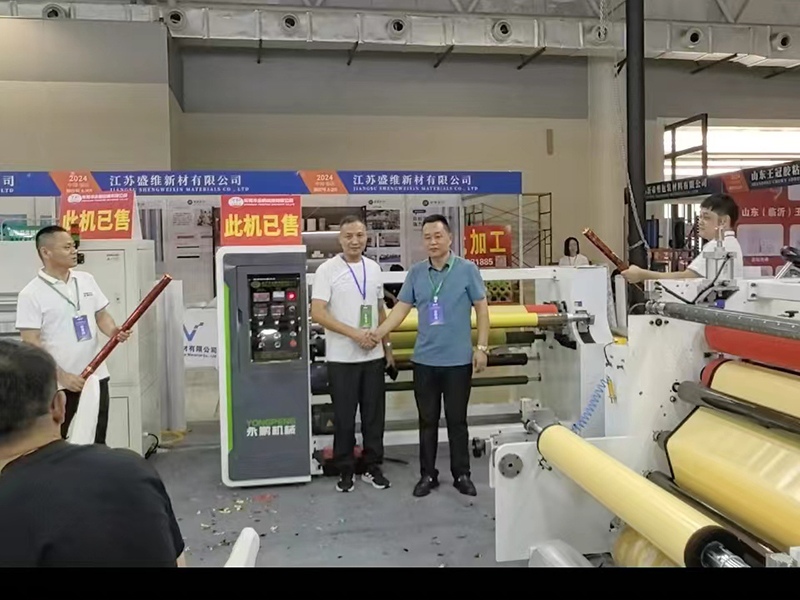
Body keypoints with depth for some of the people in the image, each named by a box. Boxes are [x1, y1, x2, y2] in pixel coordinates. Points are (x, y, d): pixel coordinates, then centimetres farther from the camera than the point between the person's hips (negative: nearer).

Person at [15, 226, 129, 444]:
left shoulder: (86, 280, 6)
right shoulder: (31, 294, -11)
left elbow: (101, 315, 13)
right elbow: (31, 344, -15)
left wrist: (114, 331, -10)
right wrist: (62, 376, -20)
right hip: (59, 385, -5)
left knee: (97, 443, 15)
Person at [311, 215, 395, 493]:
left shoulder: (374, 268, 8)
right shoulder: (327, 269, -8)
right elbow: (317, 313, -16)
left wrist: (387, 345, 14)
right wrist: (354, 333, -20)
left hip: (373, 356, 4)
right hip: (341, 357, -4)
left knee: (374, 415, 10)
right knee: (344, 417, 6)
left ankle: (372, 467, 24)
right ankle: (345, 470, 20)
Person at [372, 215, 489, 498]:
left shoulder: (467, 270, -4)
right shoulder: (416, 273, 4)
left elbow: (482, 309, -1)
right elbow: (401, 308, 4)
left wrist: (481, 347, -6)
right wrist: (378, 333, -9)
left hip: (458, 359, -2)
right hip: (424, 360, 3)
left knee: (457, 420, 8)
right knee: (427, 420, 11)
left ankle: (461, 474, 23)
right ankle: (428, 474, 24)